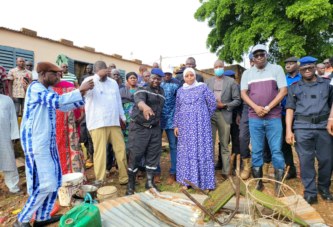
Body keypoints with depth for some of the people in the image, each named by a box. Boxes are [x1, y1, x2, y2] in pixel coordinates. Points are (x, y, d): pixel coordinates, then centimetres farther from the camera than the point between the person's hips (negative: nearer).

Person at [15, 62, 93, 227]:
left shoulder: (48, 91, 16)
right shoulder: (35, 88, -13)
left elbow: (64, 106, 15)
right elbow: (58, 101, -27)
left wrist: (81, 94, 3)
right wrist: (79, 90, -23)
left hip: (48, 142, 9)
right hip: (36, 142, -9)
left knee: (54, 181, 11)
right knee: (45, 183, -8)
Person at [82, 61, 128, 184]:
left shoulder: (113, 82, 16)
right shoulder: (90, 81, -1)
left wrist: (123, 117, 20)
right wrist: (98, 75, -31)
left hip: (114, 123, 5)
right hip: (98, 124, -5)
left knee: (121, 150, 7)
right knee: (100, 153, -2)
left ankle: (125, 177, 20)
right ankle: (100, 181, 11)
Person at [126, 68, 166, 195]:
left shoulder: (161, 92, 13)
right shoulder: (142, 90, -8)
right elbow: (139, 99, -32)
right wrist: (145, 107, -55)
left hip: (155, 128, 6)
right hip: (139, 127, -5)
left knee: (153, 155, 9)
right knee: (135, 155, -3)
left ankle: (150, 182, 24)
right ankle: (131, 185, 13)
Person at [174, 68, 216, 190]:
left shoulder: (203, 87, 1)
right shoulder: (180, 91, 10)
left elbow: (212, 104, 2)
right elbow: (177, 109, 11)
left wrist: (204, 117, 8)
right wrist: (176, 125, 6)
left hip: (200, 124, -3)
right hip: (185, 125, 3)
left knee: (202, 150, -1)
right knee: (186, 151, 6)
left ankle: (204, 181, 8)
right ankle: (187, 180, 16)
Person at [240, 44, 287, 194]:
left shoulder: (277, 69, 5)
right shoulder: (247, 73, 10)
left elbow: (283, 90, -2)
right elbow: (243, 93, 4)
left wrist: (268, 108, -11)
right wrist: (256, 107, -11)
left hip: (274, 117, -2)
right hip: (254, 118, 2)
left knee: (276, 151, -1)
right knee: (256, 151, 6)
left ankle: (279, 185, 10)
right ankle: (258, 183, 18)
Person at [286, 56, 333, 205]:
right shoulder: (294, 87, 12)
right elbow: (290, 109, 6)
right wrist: (289, 131, -2)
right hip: (302, 127, -1)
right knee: (306, 160, 2)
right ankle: (310, 192, 12)